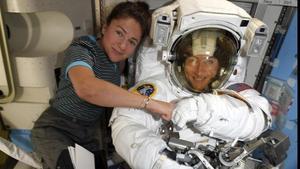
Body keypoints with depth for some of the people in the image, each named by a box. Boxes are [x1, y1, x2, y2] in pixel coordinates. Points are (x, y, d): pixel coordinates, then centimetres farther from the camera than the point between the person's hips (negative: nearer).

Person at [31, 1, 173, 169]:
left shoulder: (118, 59, -1)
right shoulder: (81, 49, -22)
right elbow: (87, 88, -45)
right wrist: (150, 103, -44)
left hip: (91, 131, 6)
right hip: (57, 128, -5)